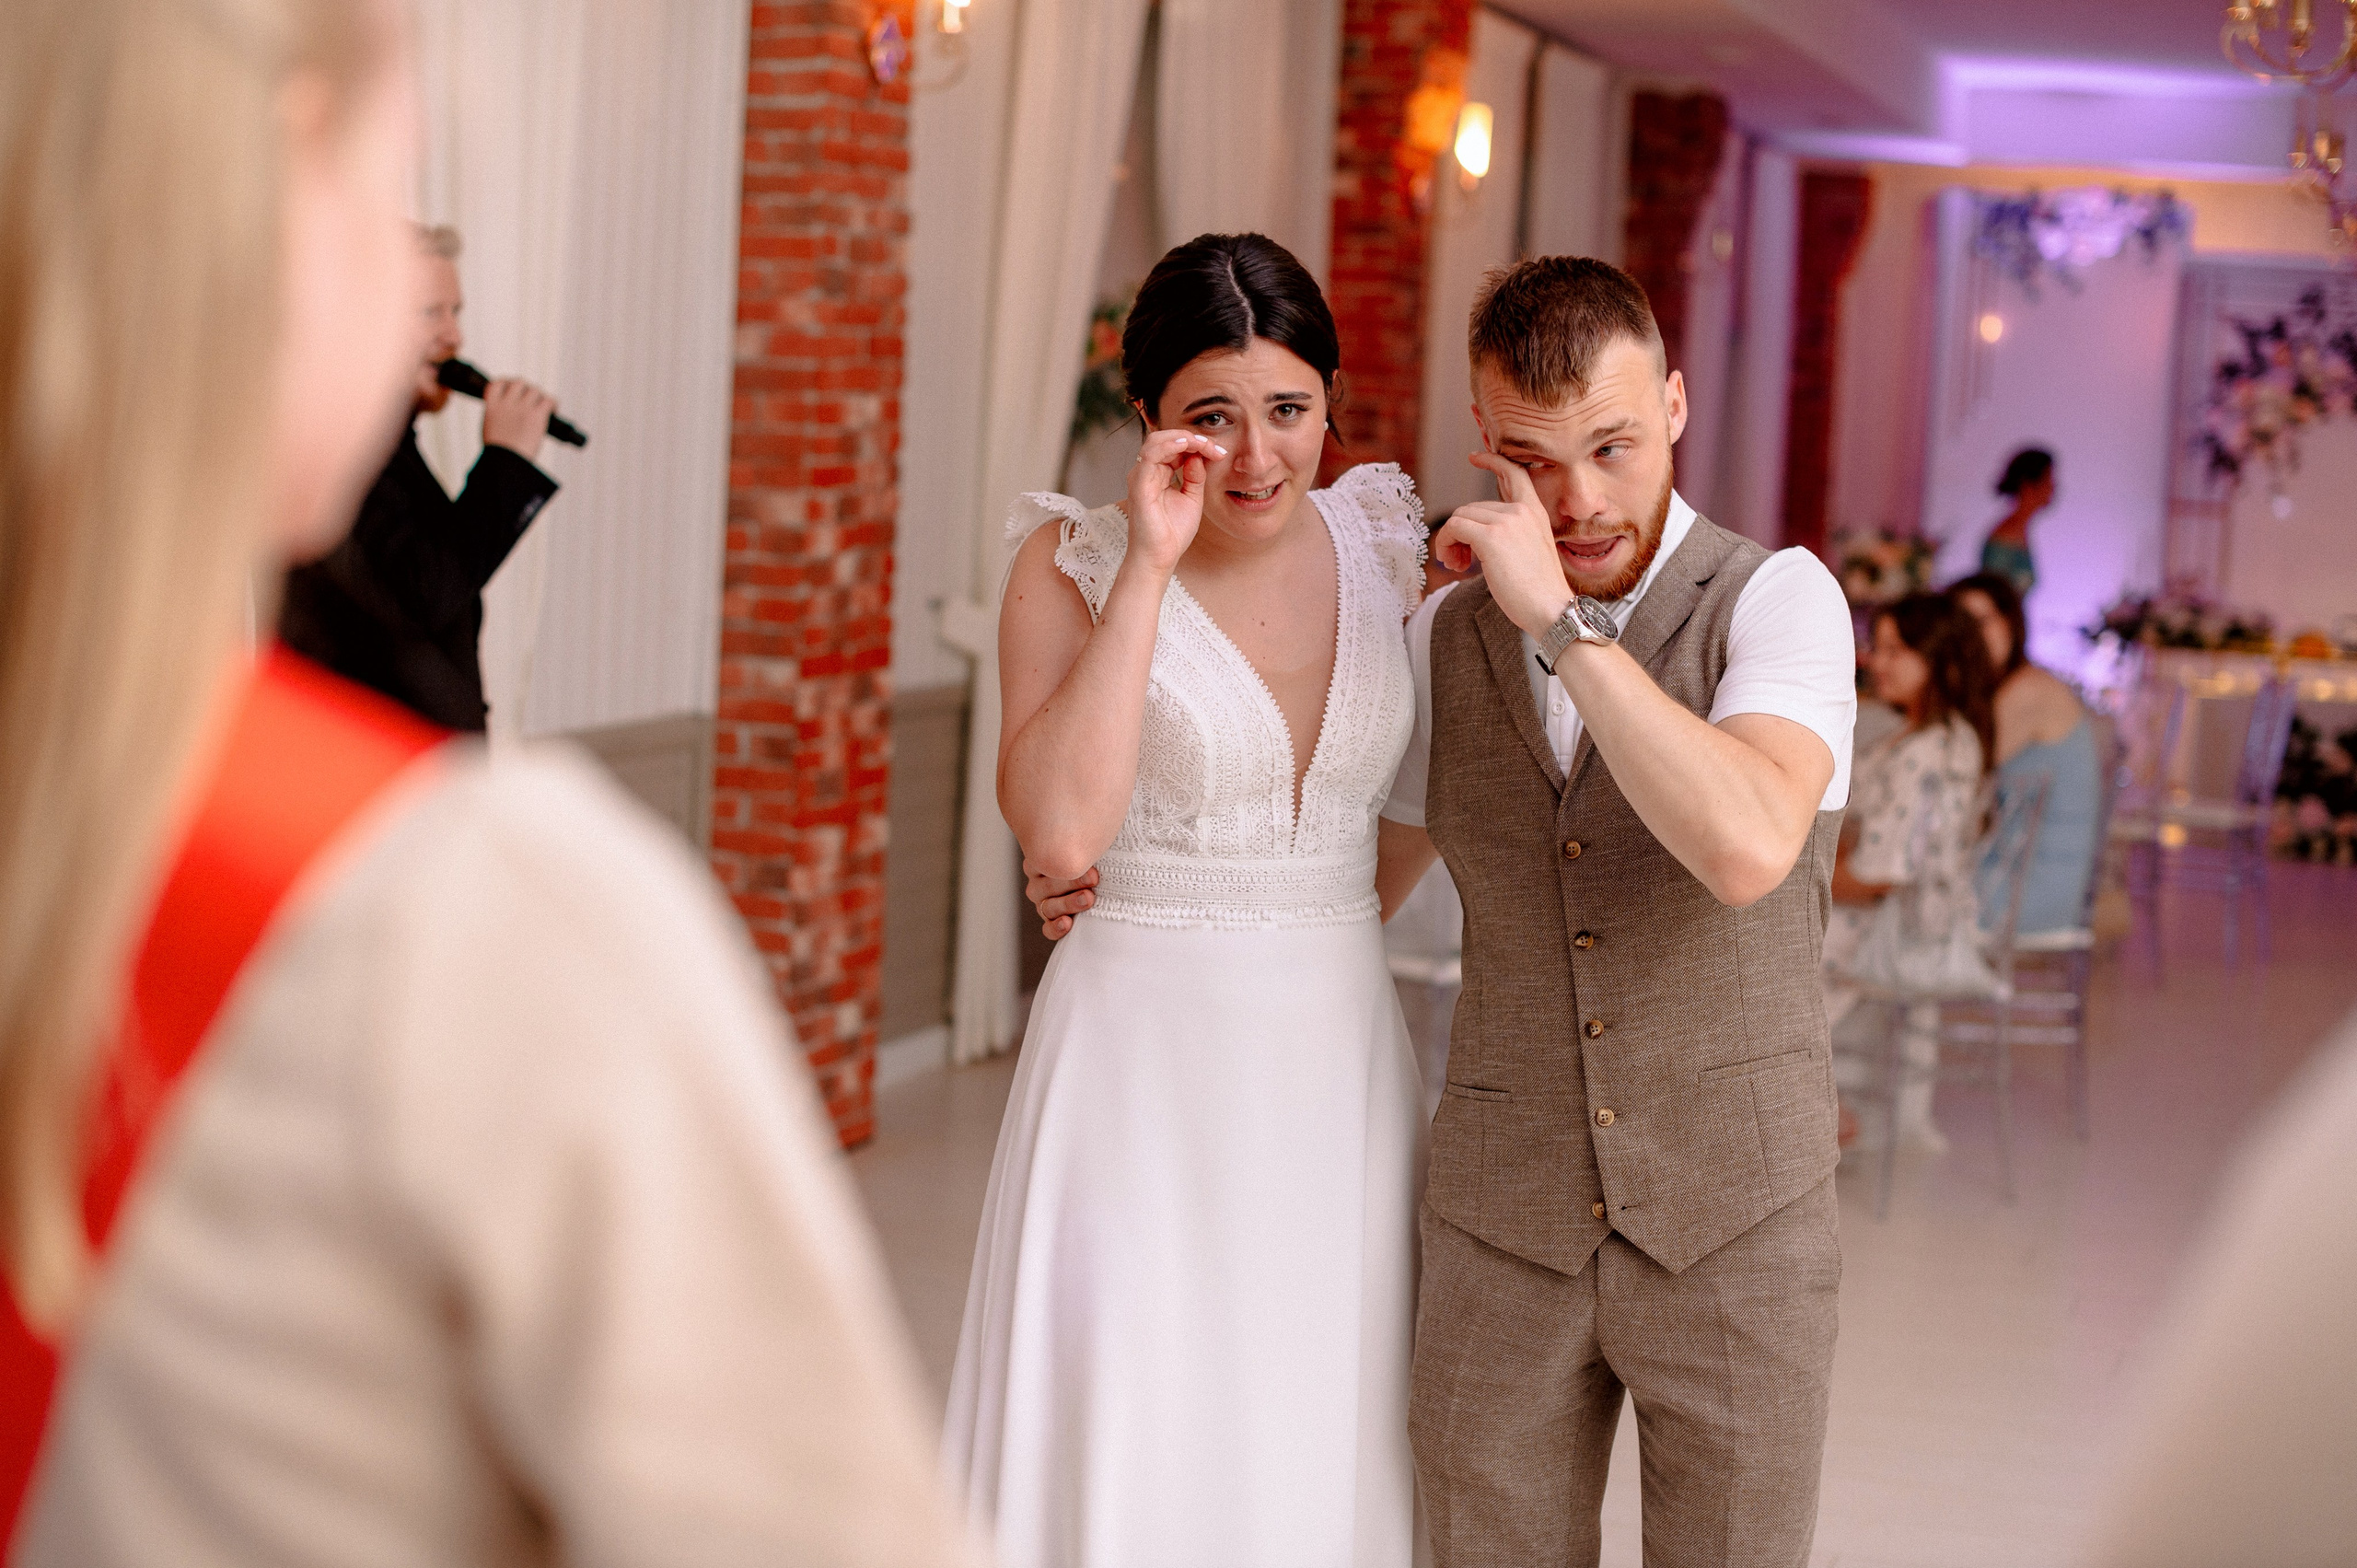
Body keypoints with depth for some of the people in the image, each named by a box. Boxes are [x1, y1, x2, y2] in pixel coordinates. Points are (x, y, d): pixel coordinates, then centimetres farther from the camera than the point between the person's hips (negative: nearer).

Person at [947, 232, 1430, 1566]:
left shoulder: (1381, 542, 3)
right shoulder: (1075, 563, -7)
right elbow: (1060, 833, -22)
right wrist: (1149, 567, -20)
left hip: (1341, 1050, 4)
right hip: (1146, 1057, -4)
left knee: (1323, 1444, 9)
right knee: (1128, 1442, -2)